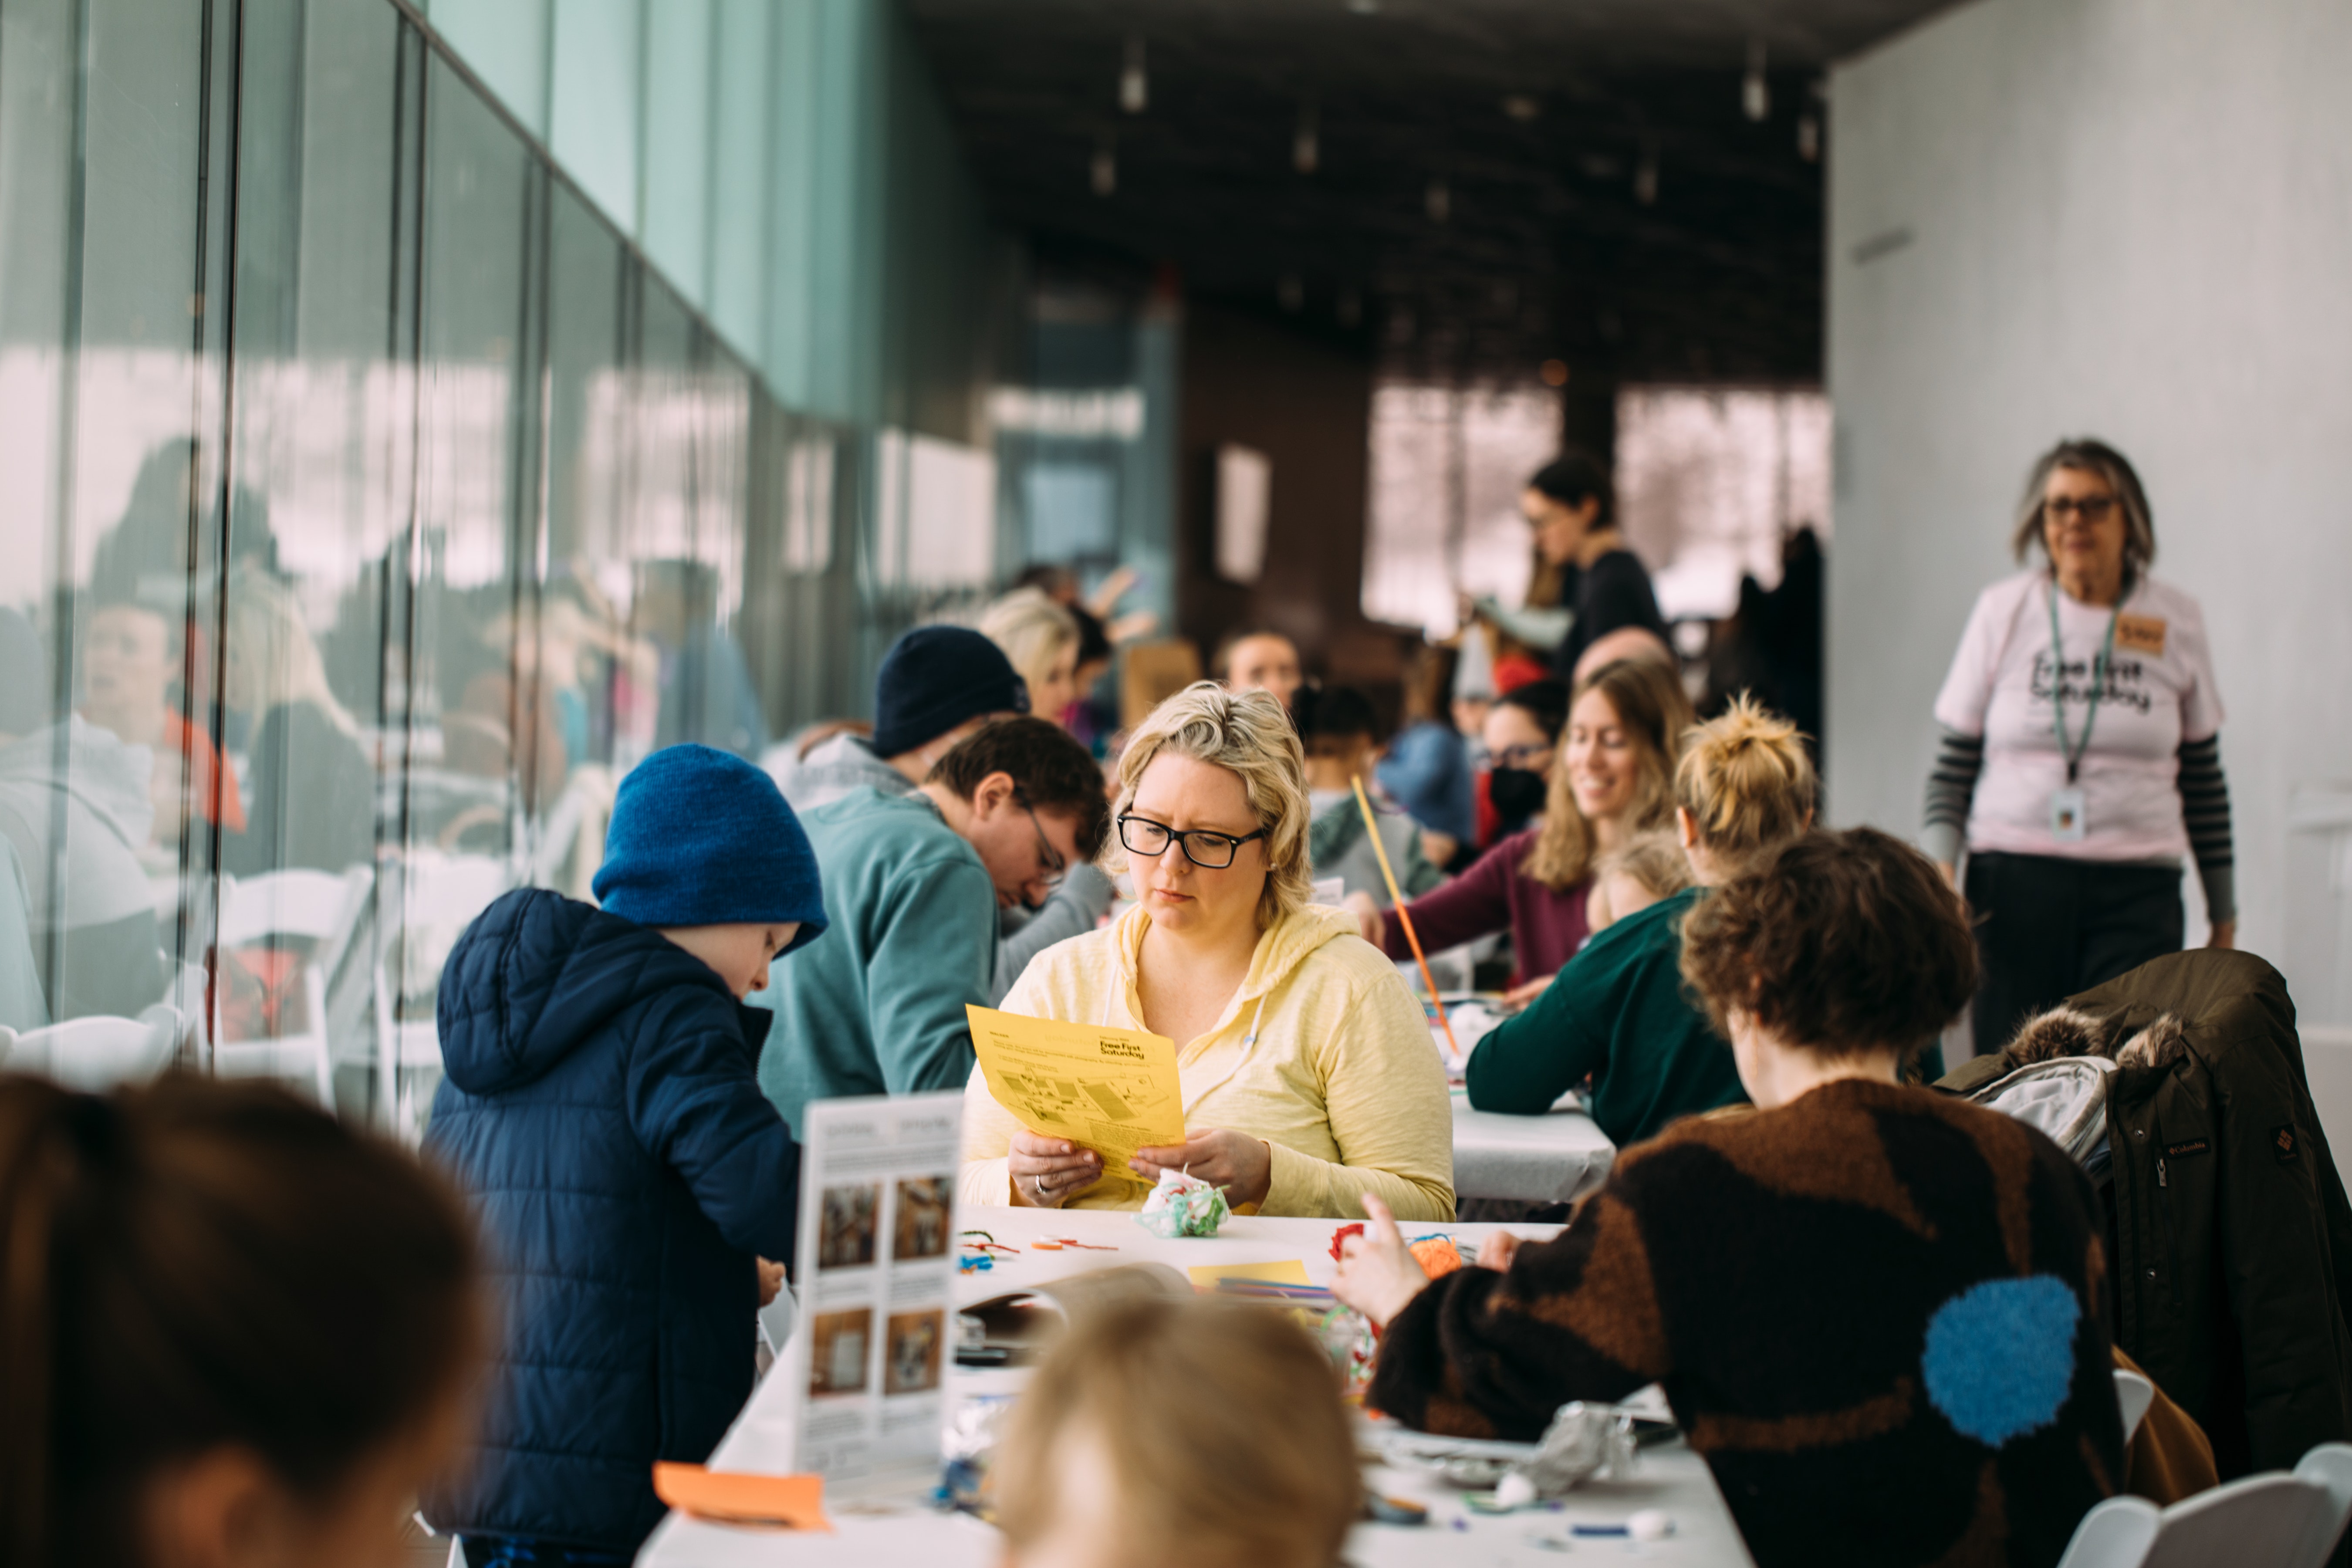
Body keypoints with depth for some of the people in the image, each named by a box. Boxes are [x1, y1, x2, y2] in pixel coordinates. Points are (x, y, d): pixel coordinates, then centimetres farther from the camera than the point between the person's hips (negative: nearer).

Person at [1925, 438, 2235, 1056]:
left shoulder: (2176, 620, 6)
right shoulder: (2003, 611, 5)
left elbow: (2203, 776, 14)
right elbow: (1955, 765, 8)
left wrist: (2224, 913, 16)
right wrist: (1938, 868, -7)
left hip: (2137, 889, 0)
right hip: (2014, 882, 0)